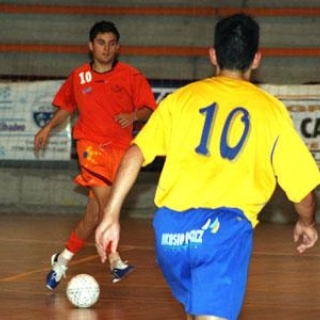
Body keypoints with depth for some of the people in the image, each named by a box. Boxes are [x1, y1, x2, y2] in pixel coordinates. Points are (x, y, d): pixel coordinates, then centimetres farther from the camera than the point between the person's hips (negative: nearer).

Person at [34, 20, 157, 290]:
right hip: (90, 143, -1)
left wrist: (134, 116, -21)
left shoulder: (131, 76, 1)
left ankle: (63, 260, 21)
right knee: (104, 197, -25)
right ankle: (115, 260, -24)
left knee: (94, 213, 3)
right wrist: (49, 128, 15)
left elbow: (149, 109, -2)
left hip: (119, 148, 1)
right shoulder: (78, 76, 7)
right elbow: (66, 106, 24)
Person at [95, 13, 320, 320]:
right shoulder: (271, 110, 9)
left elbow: (135, 154, 3)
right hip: (226, 228, -3)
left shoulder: (182, 97, 13)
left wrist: (111, 216, 6)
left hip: (172, 228, 4)